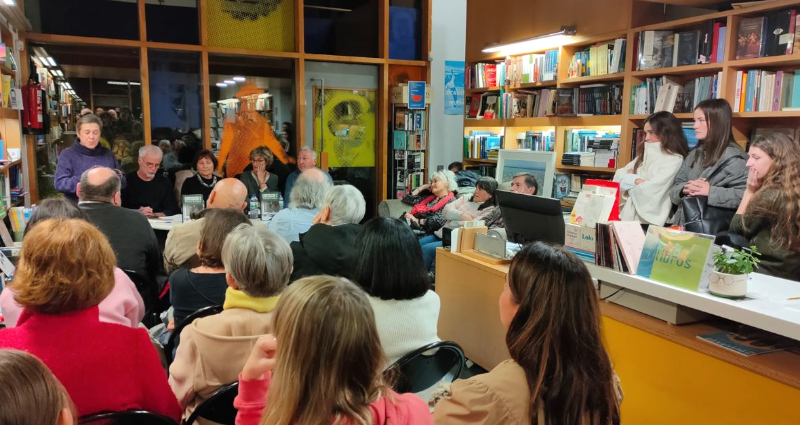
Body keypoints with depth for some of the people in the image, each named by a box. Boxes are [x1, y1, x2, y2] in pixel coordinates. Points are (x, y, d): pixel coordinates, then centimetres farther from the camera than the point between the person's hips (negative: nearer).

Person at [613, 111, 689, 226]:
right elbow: (619, 176, 10)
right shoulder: (644, 155, 18)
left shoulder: (675, 159, -3)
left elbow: (652, 189, -12)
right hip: (629, 215, 6)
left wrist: (631, 179, 5)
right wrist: (639, 180, -7)